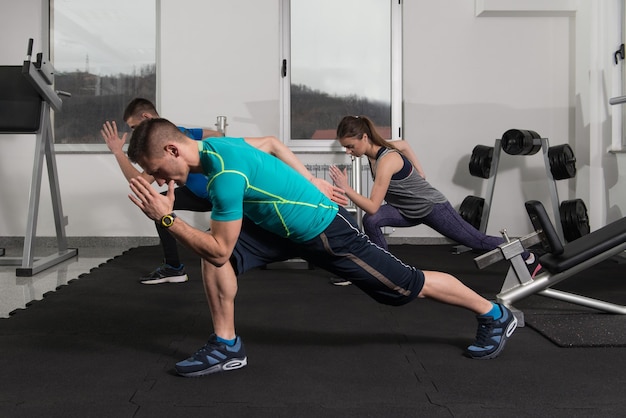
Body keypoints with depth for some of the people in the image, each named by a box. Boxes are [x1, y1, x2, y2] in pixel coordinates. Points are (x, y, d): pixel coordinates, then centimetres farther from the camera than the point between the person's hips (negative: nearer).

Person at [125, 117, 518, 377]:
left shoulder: (224, 174, -31)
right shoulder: (214, 145, -2)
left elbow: (221, 251, -26)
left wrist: (167, 218, -27)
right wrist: (313, 187, 17)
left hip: (325, 230, -9)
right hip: (287, 225, 9)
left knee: (407, 285, 6)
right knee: (210, 255, -4)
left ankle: (496, 316, 27)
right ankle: (226, 345, 9)